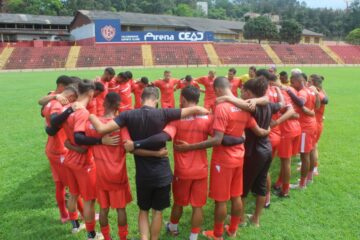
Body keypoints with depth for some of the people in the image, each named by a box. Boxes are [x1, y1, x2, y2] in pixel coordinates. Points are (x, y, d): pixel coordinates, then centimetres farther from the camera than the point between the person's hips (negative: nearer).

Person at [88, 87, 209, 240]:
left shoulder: (128, 115, -10)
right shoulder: (163, 114, -13)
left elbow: (101, 129, -15)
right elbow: (196, 109, -14)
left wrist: (89, 114, 3)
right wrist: (207, 113, 7)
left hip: (142, 174, 1)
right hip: (162, 173, -1)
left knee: (143, 210, 22)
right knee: (158, 211, 18)